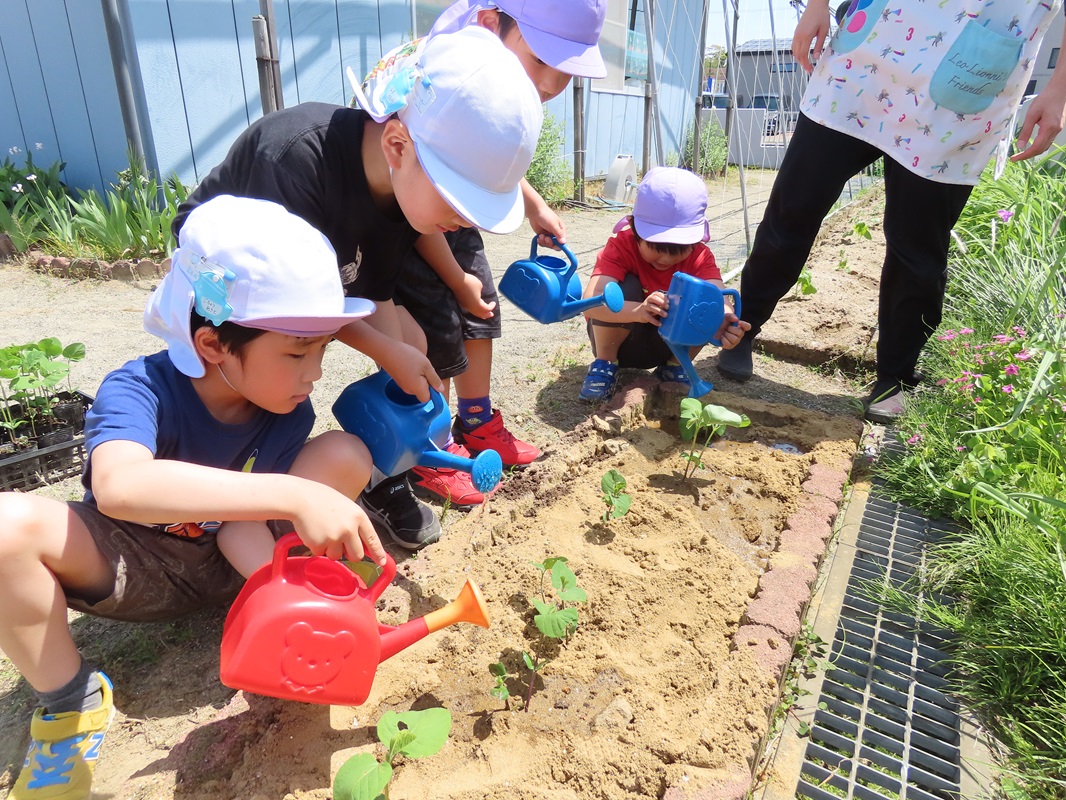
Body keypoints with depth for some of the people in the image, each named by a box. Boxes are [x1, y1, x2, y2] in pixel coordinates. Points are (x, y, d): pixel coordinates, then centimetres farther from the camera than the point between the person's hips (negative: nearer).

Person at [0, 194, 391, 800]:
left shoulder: (290, 411, -17)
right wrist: (292, 495, -57)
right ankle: (70, 702, -8)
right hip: (127, 566, -1)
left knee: (347, 454, -20)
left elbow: (243, 520, -20)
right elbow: (119, 487, -50)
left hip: (228, 559, 2)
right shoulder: (141, 390, -28)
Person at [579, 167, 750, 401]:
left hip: (667, 344, 3)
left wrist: (724, 322, -59)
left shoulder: (700, 256, -16)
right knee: (623, 289, -32)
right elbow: (590, 301, -42)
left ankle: (674, 366, 0)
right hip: (619, 337, -3)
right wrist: (638, 311, -61)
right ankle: (605, 364, -10)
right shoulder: (621, 246, -26)